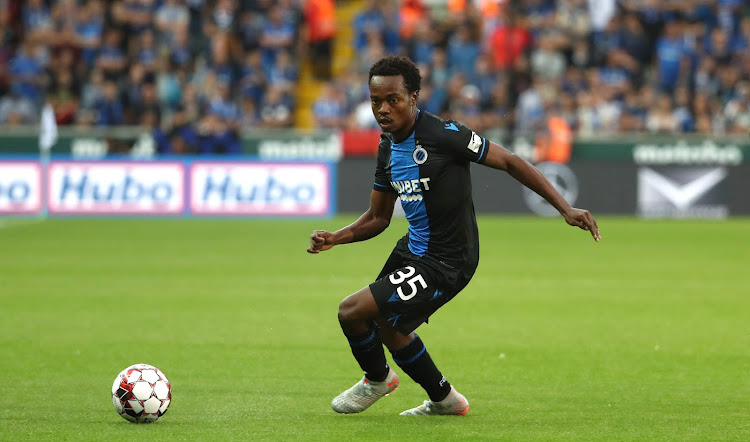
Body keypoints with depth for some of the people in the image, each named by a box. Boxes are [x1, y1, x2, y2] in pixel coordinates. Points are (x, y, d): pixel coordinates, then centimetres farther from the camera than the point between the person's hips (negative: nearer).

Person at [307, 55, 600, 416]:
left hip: (445, 264, -9)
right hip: (412, 250, 9)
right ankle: (444, 399, 45)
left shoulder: (441, 135, -23)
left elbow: (509, 162, -19)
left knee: (352, 311, -11)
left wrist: (566, 209, -24)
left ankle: (377, 378, 21)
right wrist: (335, 238, -7)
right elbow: (377, 218, 11)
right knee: (387, 326, 25)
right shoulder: (387, 148, 1)